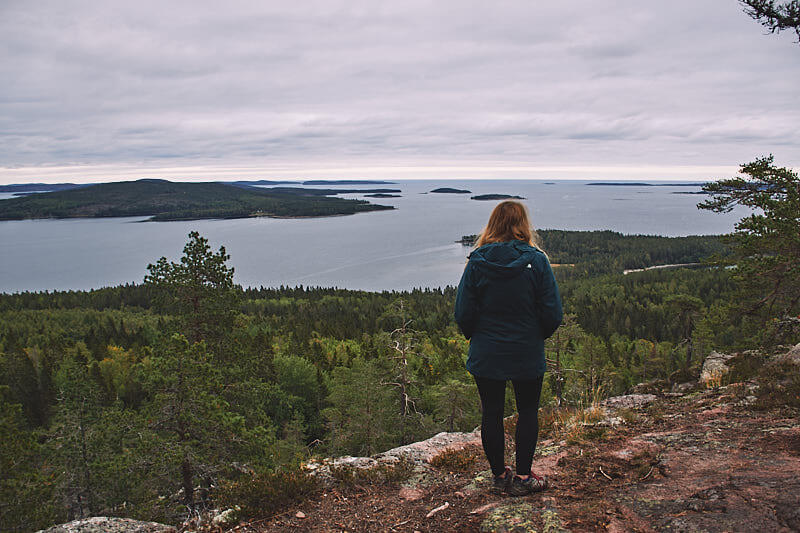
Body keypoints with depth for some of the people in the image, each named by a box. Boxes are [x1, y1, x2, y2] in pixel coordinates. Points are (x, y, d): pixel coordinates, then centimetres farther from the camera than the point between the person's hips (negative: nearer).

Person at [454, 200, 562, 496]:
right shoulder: (536, 260, -10)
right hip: (528, 355, 0)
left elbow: (462, 314, -7)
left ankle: (499, 475, 25)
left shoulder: (477, 262, -8)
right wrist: (537, 336, 10)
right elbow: (553, 314, -10)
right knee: (527, 411, 15)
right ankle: (523, 477, 21)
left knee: (492, 413, 13)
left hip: (485, 356, 1)